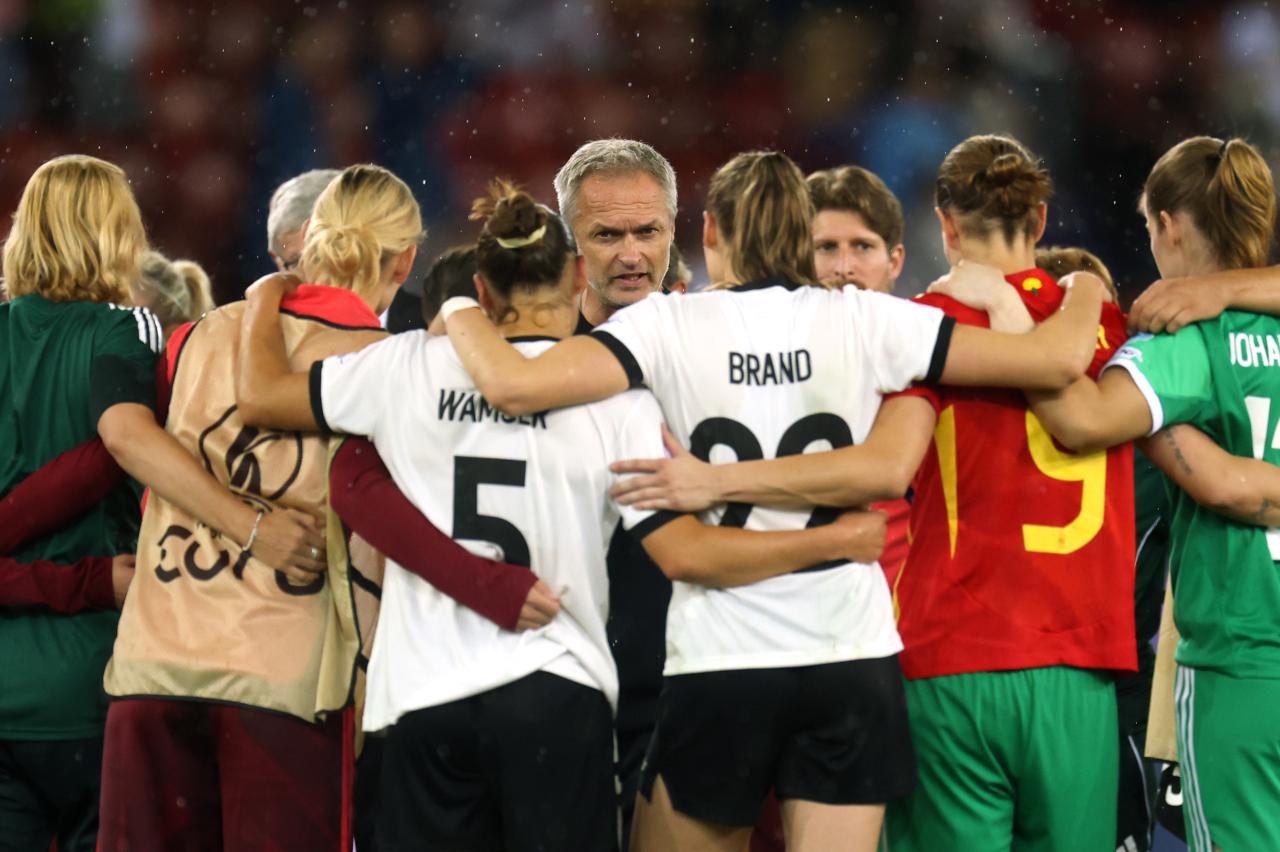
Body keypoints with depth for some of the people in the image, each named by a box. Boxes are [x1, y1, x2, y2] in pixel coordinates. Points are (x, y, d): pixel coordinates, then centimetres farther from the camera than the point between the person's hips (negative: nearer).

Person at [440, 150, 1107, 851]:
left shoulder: (669, 327, -4)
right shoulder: (863, 321, 0)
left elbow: (513, 385, -16)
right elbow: (1059, 358, 0)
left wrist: (459, 312, 5)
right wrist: (1085, 290, 22)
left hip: (717, 669, -2)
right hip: (851, 662, 2)